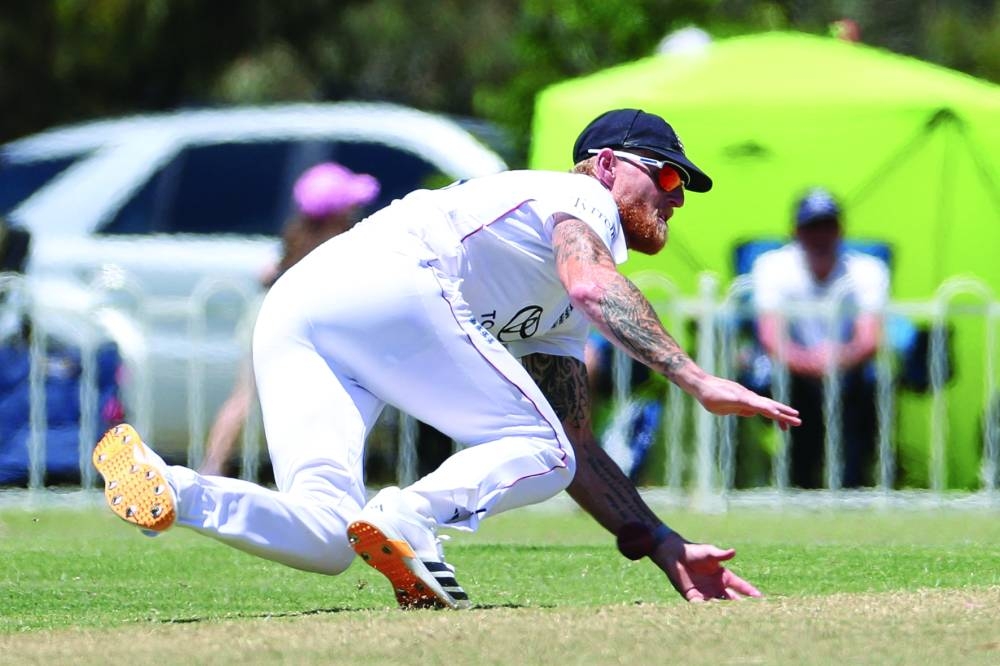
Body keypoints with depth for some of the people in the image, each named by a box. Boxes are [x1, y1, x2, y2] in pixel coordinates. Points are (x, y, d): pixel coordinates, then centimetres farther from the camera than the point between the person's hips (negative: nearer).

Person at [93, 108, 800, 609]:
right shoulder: (579, 195, 15)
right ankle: (407, 520, -26)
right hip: (384, 283, -8)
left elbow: (578, 449, 36)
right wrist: (693, 377, -13)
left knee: (325, 542, -6)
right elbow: (589, 282, -9)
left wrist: (664, 546, 27)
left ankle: (169, 491, -27)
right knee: (538, 454, -2)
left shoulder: (555, 325, 39)